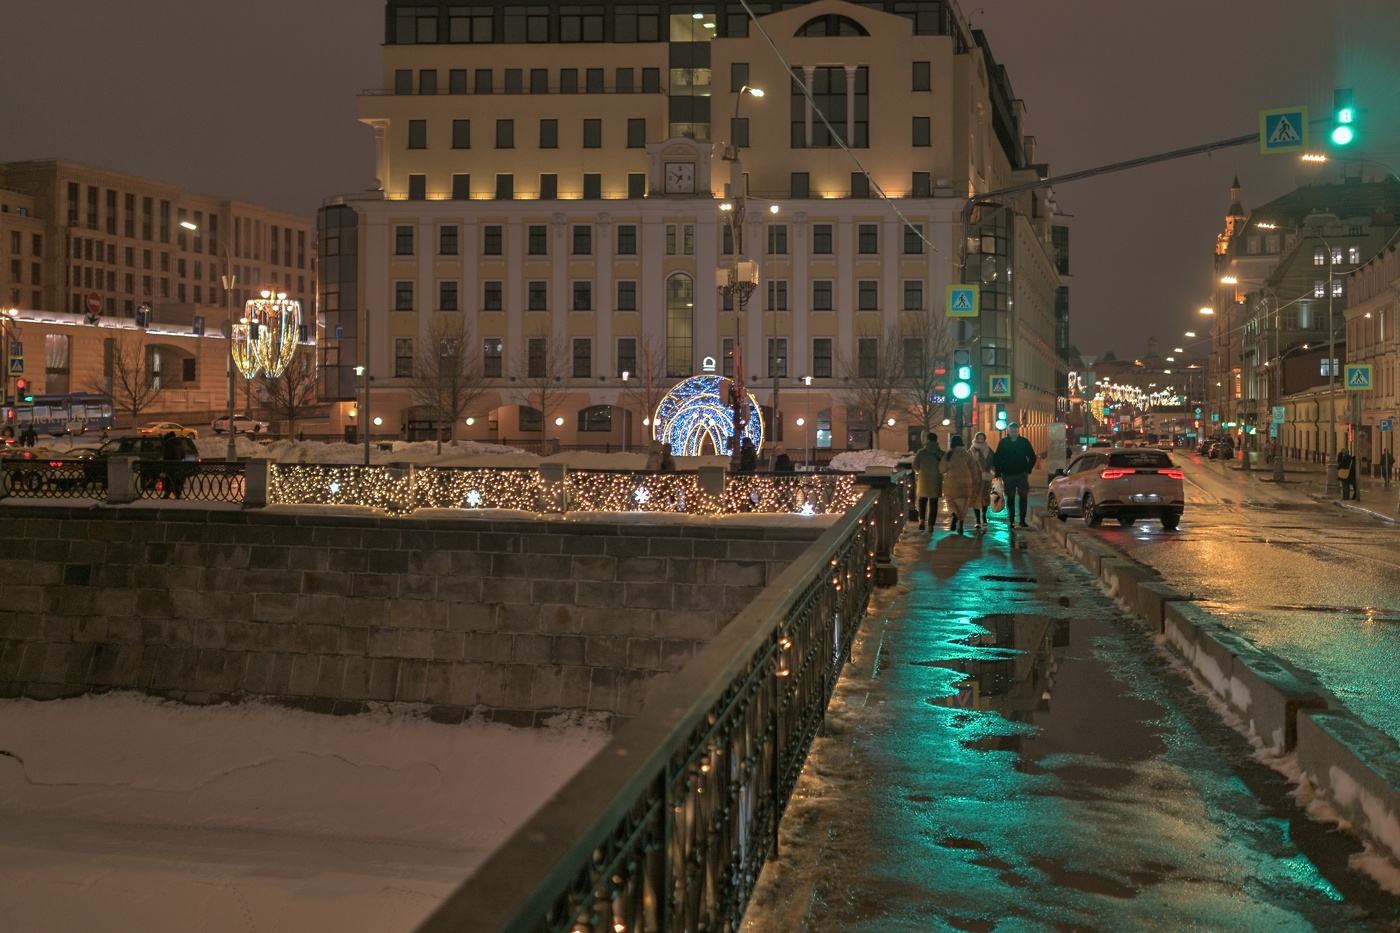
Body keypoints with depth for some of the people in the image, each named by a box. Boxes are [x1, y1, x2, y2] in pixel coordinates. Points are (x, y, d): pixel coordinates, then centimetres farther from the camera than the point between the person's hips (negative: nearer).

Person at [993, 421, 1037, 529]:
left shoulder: (1024, 442, 1)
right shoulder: (1003, 443, -1)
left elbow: (1032, 457, 8)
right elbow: (996, 459, 2)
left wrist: (1028, 470, 0)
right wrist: (998, 474, -4)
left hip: (1022, 474, 0)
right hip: (1008, 475, 0)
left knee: (1023, 497, -2)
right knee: (1010, 498, 4)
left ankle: (1022, 520, 4)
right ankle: (1011, 521, 8)